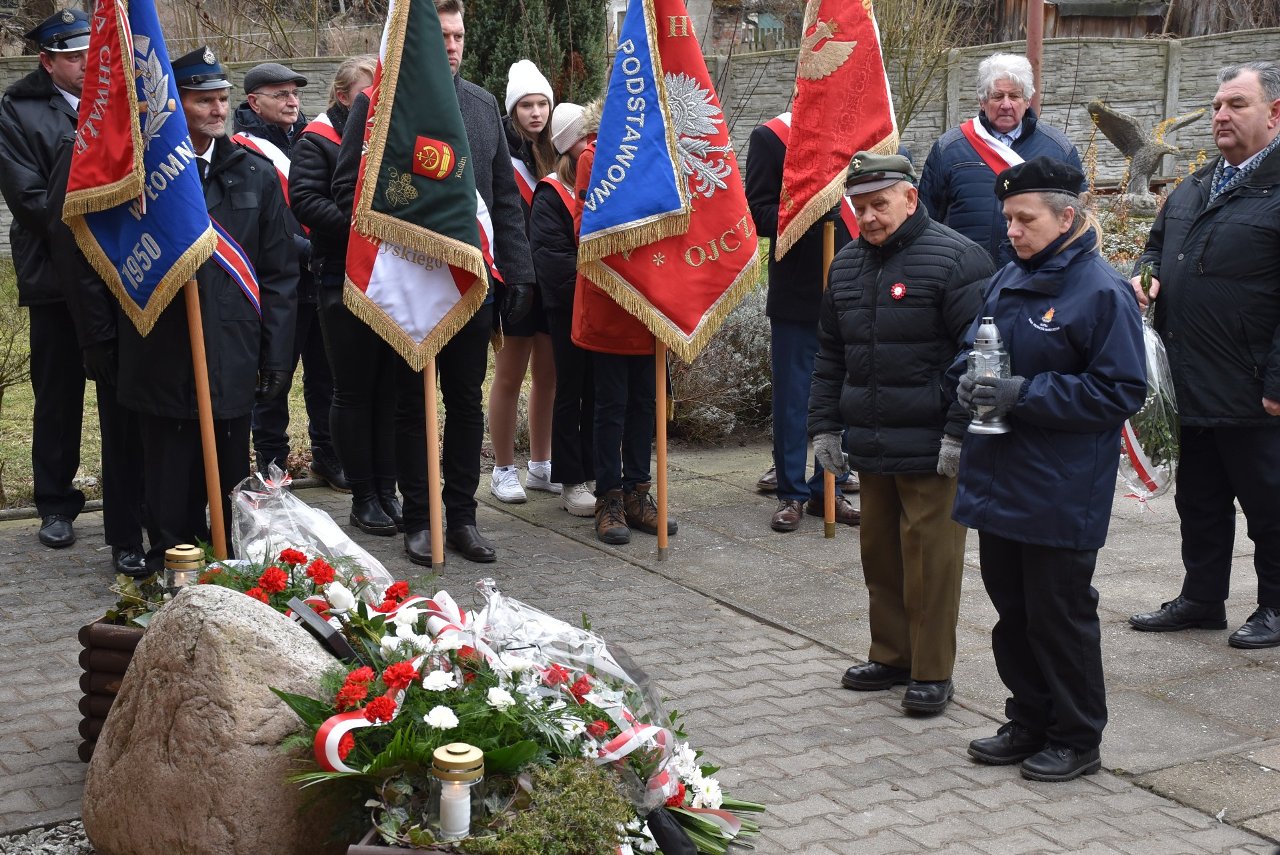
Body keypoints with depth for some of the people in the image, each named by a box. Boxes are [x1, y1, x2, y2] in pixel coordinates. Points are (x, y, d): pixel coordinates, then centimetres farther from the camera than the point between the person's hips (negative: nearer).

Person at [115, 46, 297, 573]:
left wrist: (275, 357, 2)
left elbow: (279, 273, 6)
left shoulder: (256, 175, 8)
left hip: (233, 359, 2)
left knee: (230, 481, 11)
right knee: (170, 488, 5)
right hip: (162, 361, -2)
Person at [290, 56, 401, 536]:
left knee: (391, 390, 8)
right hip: (345, 285, -5)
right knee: (353, 394, 2)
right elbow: (305, 201, -14)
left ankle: (387, 490, 16)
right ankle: (363, 497, 10)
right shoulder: (318, 141, -1)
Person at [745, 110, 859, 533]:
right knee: (792, 395, 3)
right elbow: (758, 212, -5)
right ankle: (791, 492, 13)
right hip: (795, 293, -3)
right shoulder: (770, 137, 0)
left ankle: (828, 488, 18)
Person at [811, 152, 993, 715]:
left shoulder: (954, 259, -9)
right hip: (869, 447, 7)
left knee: (930, 556, -1)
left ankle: (932, 672, 10)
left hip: (931, 452, -7)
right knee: (880, 552, 14)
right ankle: (890, 656, 28)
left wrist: (959, 432, -17)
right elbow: (830, 355, 21)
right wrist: (825, 426, 15)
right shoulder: (847, 265, 13)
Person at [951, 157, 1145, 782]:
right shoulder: (1008, 280, 9)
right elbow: (973, 349, 20)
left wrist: (1024, 395, -21)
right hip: (999, 482, 7)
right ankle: (1029, 723, 31)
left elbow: (1121, 392, -16)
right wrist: (969, 382, -4)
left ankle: (1077, 740, 20)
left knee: (1060, 616, 4)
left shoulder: (1101, 291, -13)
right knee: (1011, 610, 16)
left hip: (1061, 495, -7)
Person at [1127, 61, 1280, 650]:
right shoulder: (1194, 189, 14)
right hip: (1189, 386, 8)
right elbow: (1158, 244, 30)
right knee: (1199, 501, 17)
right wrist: (1145, 275, 6)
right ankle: (1201, 598, 30)